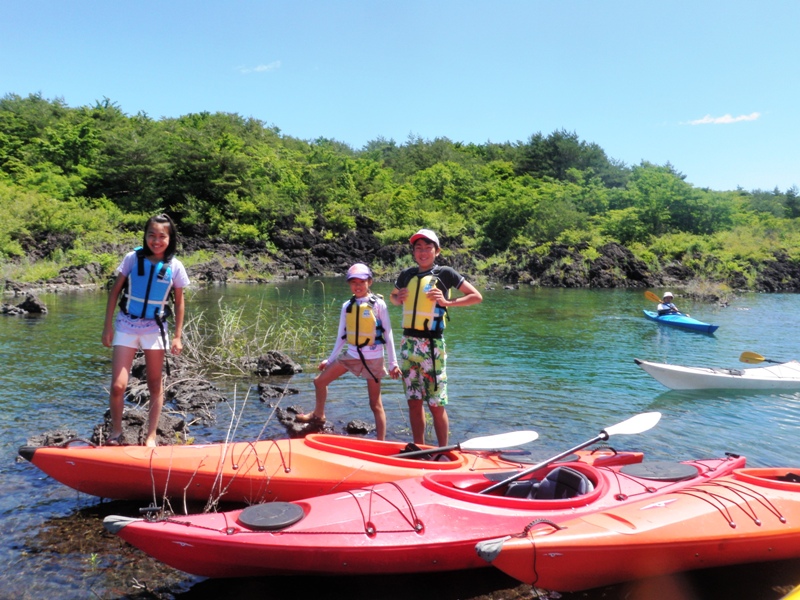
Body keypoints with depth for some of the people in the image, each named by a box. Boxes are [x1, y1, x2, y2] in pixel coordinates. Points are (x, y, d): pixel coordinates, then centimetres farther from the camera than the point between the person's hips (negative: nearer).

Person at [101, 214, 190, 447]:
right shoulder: (133, 258, -5)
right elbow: (115, 291, 1)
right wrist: (108, 326, -2)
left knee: (155, 385, 9)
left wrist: (177, 336, 1)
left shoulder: (174, 267, -4)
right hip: (126, 325, 0)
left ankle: (151, 436, 22)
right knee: (117, 386, -6)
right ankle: (115, 432, 17)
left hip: (155, 329, 1)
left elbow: (179, 302, 3)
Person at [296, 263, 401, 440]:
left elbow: (388, 334, -7)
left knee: (375, 403, 0)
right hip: (351, 355, 5)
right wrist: (330, 359, 14)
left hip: (373, 358, -5)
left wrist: (393, 362, -9)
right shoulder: (347, 306, 3)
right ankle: (318, 415, 38)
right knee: (319, 381, 13)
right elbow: (342, 336, 11)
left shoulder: (378, 304, -9)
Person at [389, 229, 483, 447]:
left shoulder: (445, 273, -2)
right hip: (408, 343, 5)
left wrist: (447, 302, -12)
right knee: (414, 402, 10)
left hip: (431, 344, -5)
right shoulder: (406, 275, 11)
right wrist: (398, 298, 6)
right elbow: (393, 297, 29)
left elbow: (477, 297, 0)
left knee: (436, 405, -1)